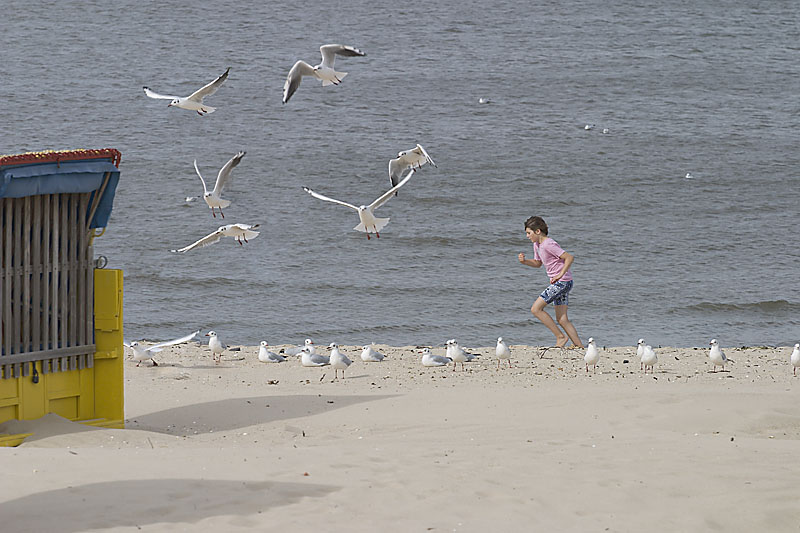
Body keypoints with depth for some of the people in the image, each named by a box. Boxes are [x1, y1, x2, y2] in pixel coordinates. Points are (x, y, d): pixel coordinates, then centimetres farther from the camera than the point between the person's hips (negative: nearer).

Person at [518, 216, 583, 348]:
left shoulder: (548, 245, -18)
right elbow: (537, 263, 27)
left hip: (562, 282, -10)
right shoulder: (537, 244, 12)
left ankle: (561, 337, -6)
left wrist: (560, 274, -25)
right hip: (558, 283, 10)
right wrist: (524, 261, 8)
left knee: (536, 309, -10)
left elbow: (570, 257, -21)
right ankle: (580, 347, 5)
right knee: (562, 320, 7)